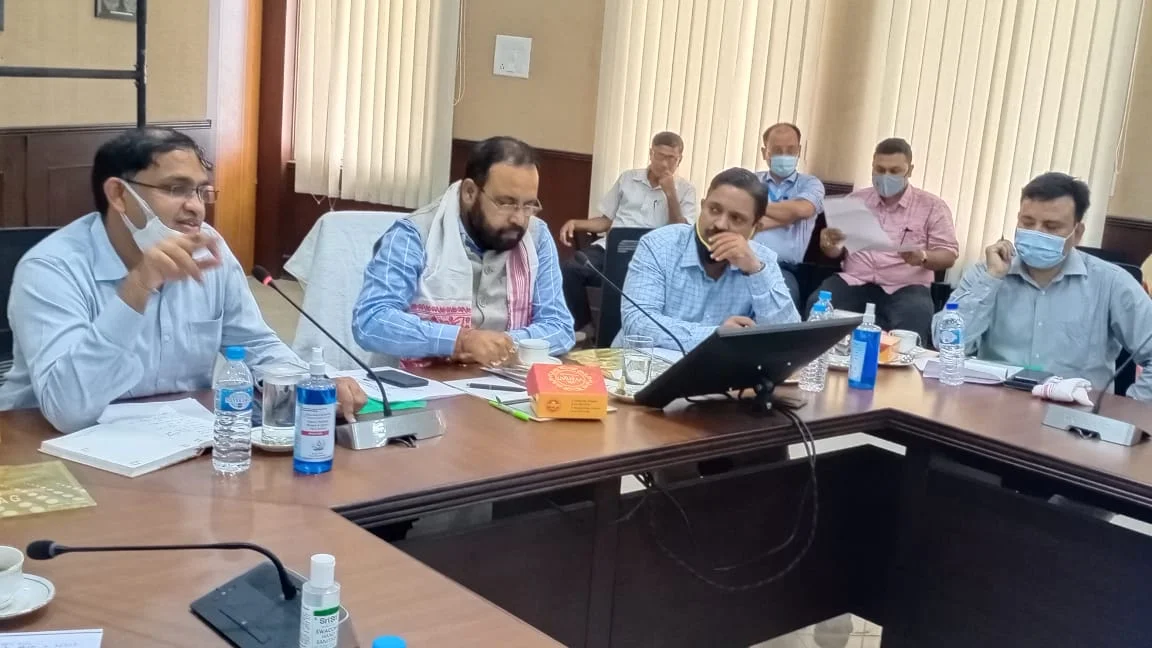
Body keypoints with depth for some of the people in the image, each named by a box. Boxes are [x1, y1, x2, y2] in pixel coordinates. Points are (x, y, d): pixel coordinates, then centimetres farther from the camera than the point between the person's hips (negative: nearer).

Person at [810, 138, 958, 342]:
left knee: (916, 315, -36)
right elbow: (837, 251, 18)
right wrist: (829, 244, -8)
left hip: (905, 287, -2)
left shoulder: (932, 206, 8)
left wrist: (923, 257, -19)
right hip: (854, 281, 2)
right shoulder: (856, 200, 16)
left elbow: (949, 255, 4)